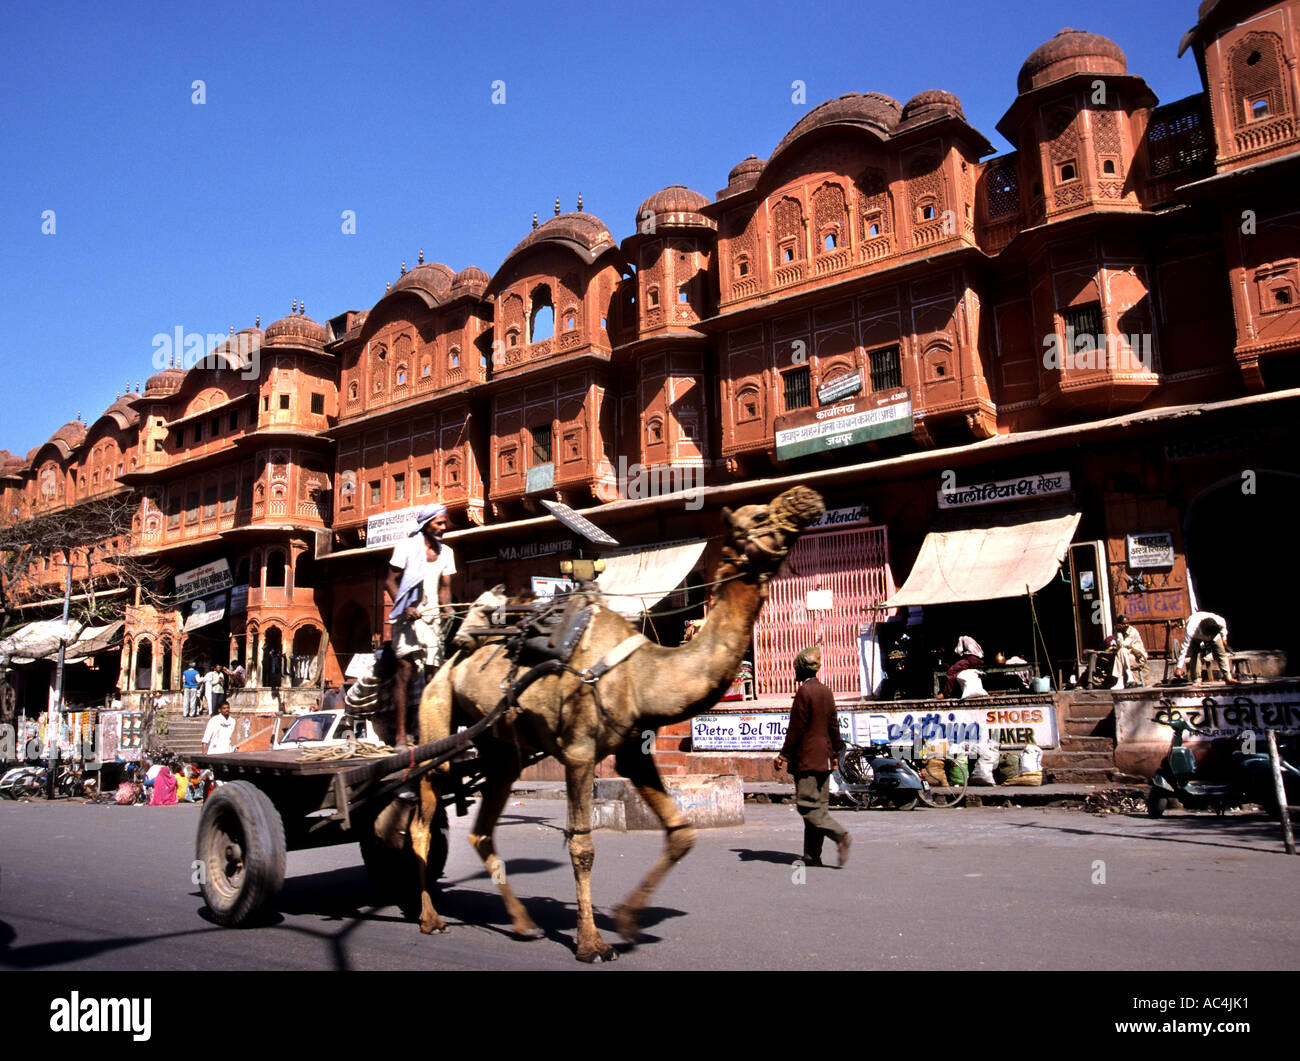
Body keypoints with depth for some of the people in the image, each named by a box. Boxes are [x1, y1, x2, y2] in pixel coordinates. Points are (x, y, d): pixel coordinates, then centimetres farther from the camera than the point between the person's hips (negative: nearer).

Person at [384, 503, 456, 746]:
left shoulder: (446, 552, 13)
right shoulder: (406, 547, 0)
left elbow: (444, 588, 14)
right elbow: (391, 582, -1)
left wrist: (447, 608, -6)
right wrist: (405, 608, -16)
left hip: (433, 617, 5)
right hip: (409, 617, -4)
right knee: (406, 673, -9)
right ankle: (401, 735, -7)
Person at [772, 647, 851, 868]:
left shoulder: (804, 692, -12)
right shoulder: (826, 692, 12)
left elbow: (796, 728, -14)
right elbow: (833, 725, 16)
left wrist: (784, 756, -9)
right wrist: (835, 754, 23)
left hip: (806, 759, -8)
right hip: (823, 759, 8)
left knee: (808, 807, -6)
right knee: (819, 806, 8)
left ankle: (840, 835, -21)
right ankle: (812, 856, 9)